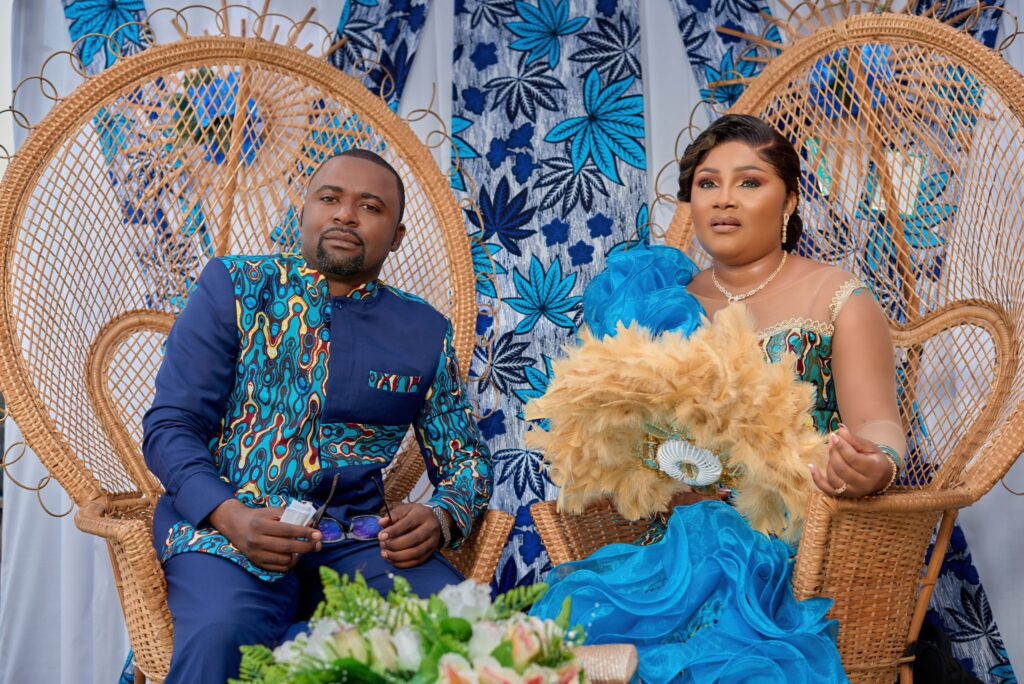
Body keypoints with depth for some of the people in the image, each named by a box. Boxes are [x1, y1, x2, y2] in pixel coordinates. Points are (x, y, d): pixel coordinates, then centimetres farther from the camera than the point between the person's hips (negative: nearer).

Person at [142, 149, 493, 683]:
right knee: (221, 636, -36)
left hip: (356, 538, 3)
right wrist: (232, 517, -18)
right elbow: (169, 428, 2)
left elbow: (465, 460, 18)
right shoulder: (235, 287, 7)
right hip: (223, 524, -2)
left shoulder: (425, 333, 13)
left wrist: (440, 518, -8)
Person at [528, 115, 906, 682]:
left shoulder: (839, 301, 4)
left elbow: (878, 425, -5)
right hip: (678, 544, 4)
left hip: (788, 550, -3)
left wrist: (873, 466, -29)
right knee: (576, 610, -25)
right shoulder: (665, 300, 14)